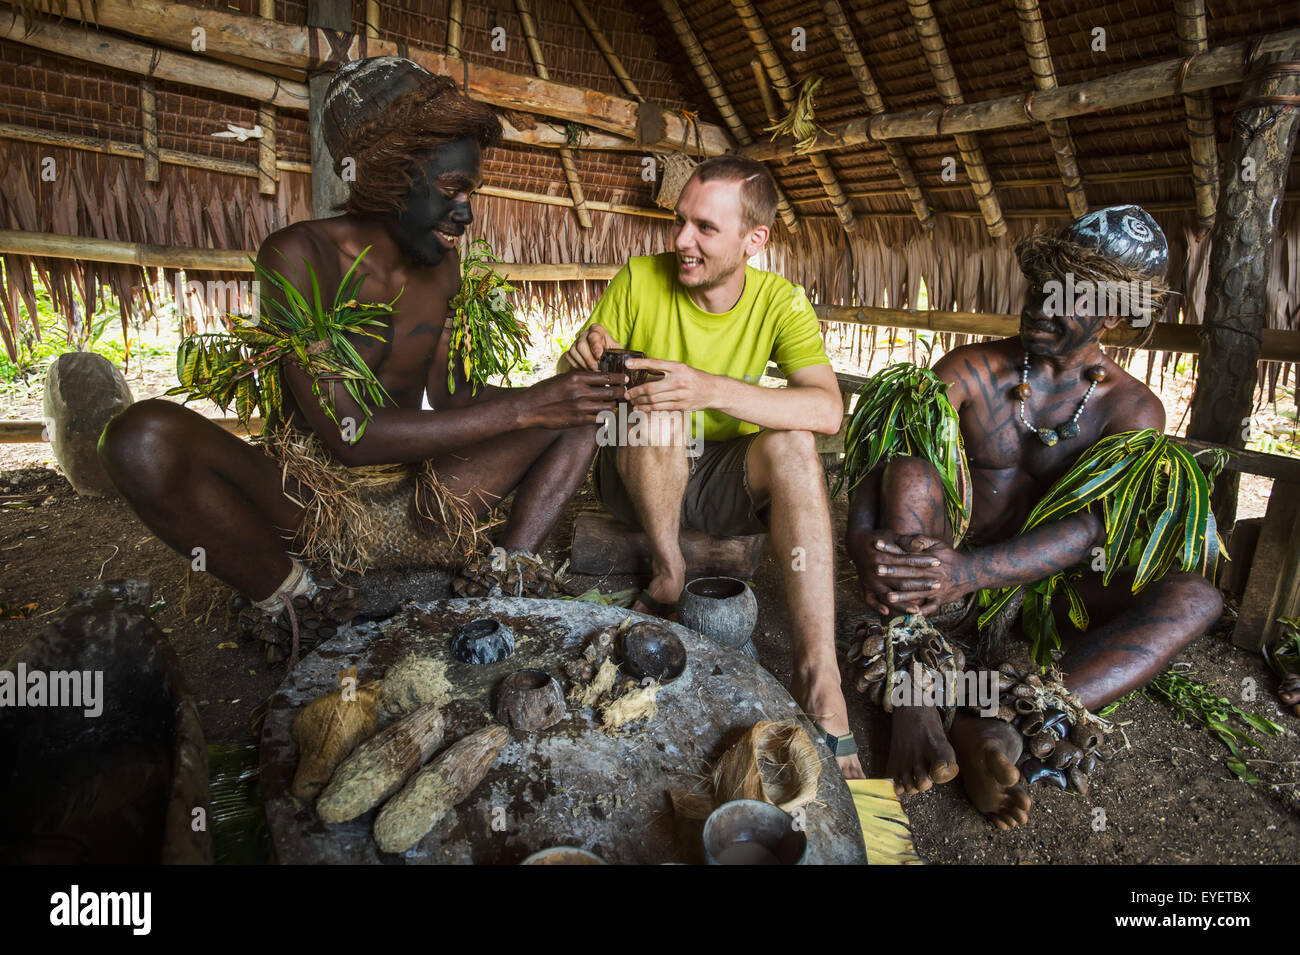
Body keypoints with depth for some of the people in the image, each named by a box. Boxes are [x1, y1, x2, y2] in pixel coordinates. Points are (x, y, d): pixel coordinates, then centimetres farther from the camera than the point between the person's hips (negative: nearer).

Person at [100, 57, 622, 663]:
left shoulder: (442, 267, 5)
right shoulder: (299, 255, -15)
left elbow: (449, 401, 5)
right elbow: (347, 433, -25)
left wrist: (550, 392, -12)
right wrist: (523, 408, -28)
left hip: (410, 499, 6)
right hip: (309, 496, -5)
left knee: (578, 417, -1)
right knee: (146, 438, -33)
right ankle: (290, 601, -11)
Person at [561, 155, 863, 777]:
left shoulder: (779, 303, -7)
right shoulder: (641, 280, -8)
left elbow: (828, 410, -24)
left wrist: (712, 389, -40)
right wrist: (584, 358, -29)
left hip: (721, 483, 1)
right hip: (636, 475, 0)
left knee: (792, 444, -29)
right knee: (658, 406, -31)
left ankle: (818, 677, -30)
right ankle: (668, 576, -11)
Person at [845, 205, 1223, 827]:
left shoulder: (1132, 410, -1)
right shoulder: (969, 371, -2)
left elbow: (1087, 528, -19)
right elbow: (878, 461, -15)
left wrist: (971, 573, -38)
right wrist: (862, 543, -38)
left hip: (1037, 583, 1)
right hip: (944, 564, -1)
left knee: (1196, 597, -22)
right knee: (911, 467, -29)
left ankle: (996, 724, -40)